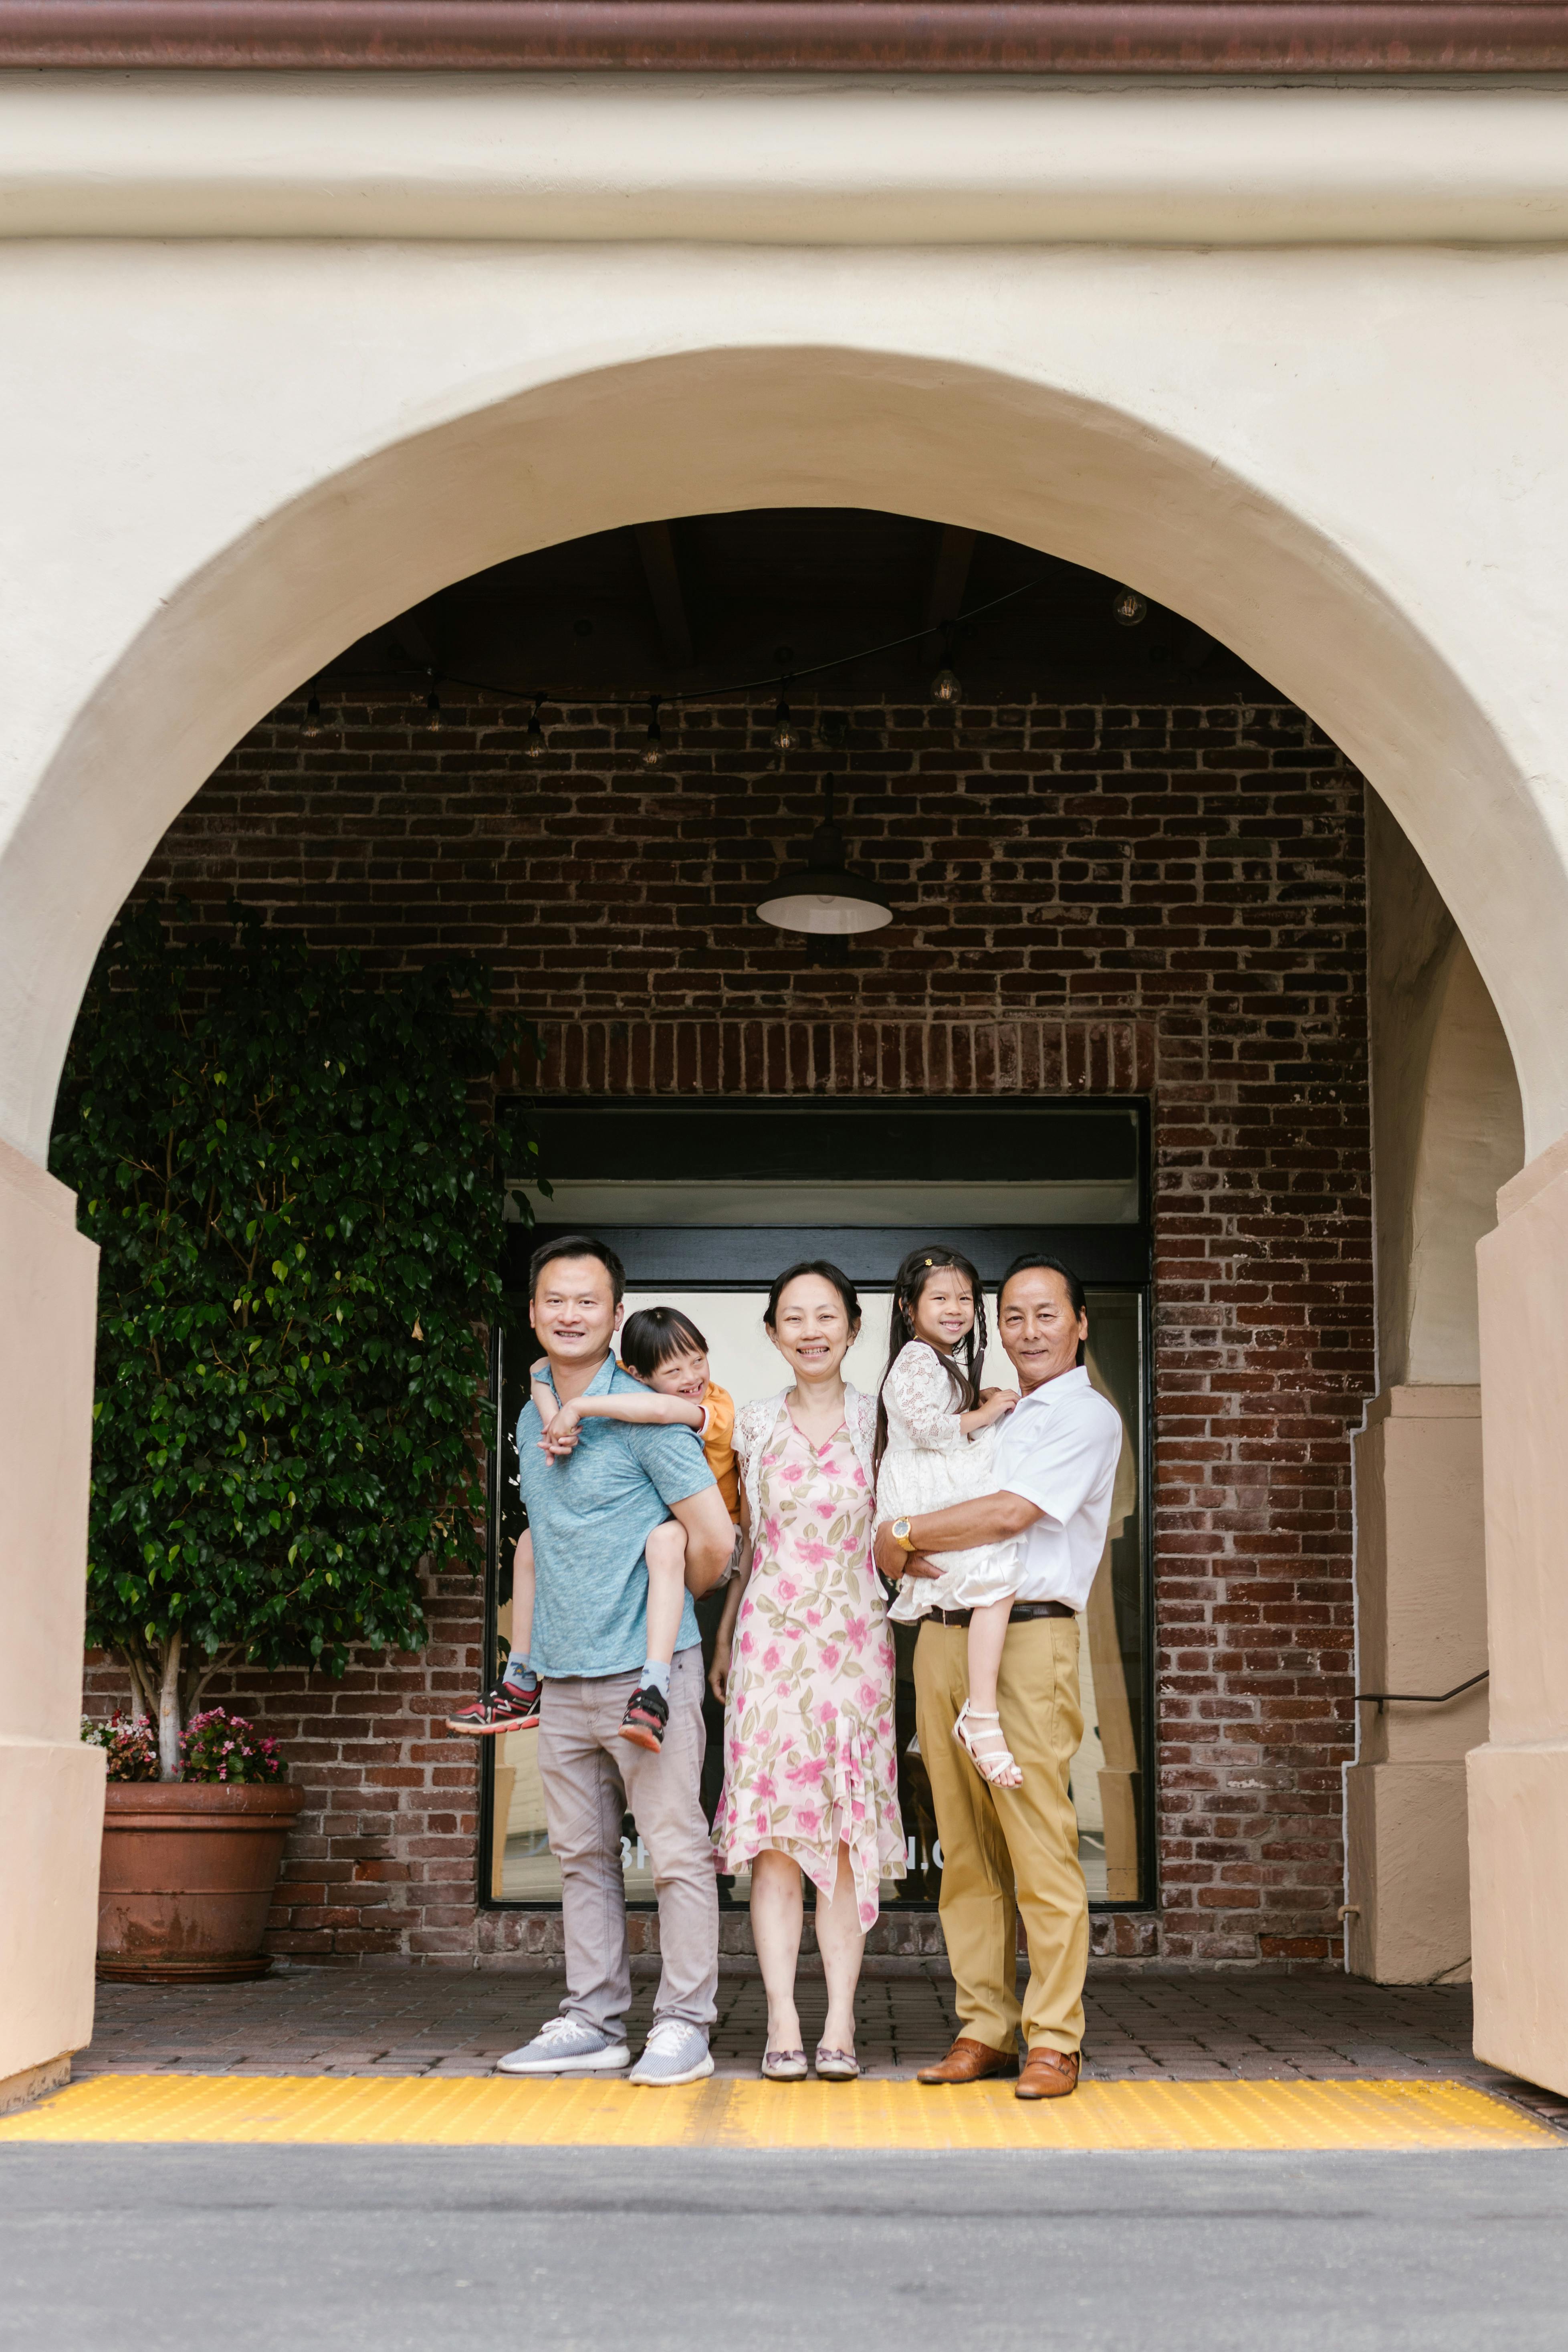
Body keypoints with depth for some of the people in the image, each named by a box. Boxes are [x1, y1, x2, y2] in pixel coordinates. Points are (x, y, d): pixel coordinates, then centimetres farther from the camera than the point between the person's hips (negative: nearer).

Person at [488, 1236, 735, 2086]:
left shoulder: (641, 1414, -11)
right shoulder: (531, 1420, 13)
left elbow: (714, 1540, -12)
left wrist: (669, 1605, 3)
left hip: (644, 1670, -7)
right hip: (563, 1674, 8)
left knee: (676, 1851, -2)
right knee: (581, 1855, 12)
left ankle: (683, 2025, 3)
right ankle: (593, 2023, 20)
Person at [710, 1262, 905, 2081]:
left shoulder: (877, 1419, 5)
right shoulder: (757, 1427, 9)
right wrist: (724, 1639, 15)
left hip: (852, 1641, -1)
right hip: (770, 1639, 1)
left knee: (846, 1835, -2)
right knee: (775, 1830, -4)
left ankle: (840, 2023, 2)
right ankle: (782, 2022, -1)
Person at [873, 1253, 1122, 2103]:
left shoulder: (1087, 1417, 2)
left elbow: (1013, 1513, -12)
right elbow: (905, 1513, 22)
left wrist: (905, 1532, -3)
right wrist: (901, 1549, -1)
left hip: (1027, 1635, -7)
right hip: (943, 1634, 7)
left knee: (1039, 1843, -8)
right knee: (966, 1848, 6)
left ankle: (1053, 2040, -3)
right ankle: (984, 2028, 11)